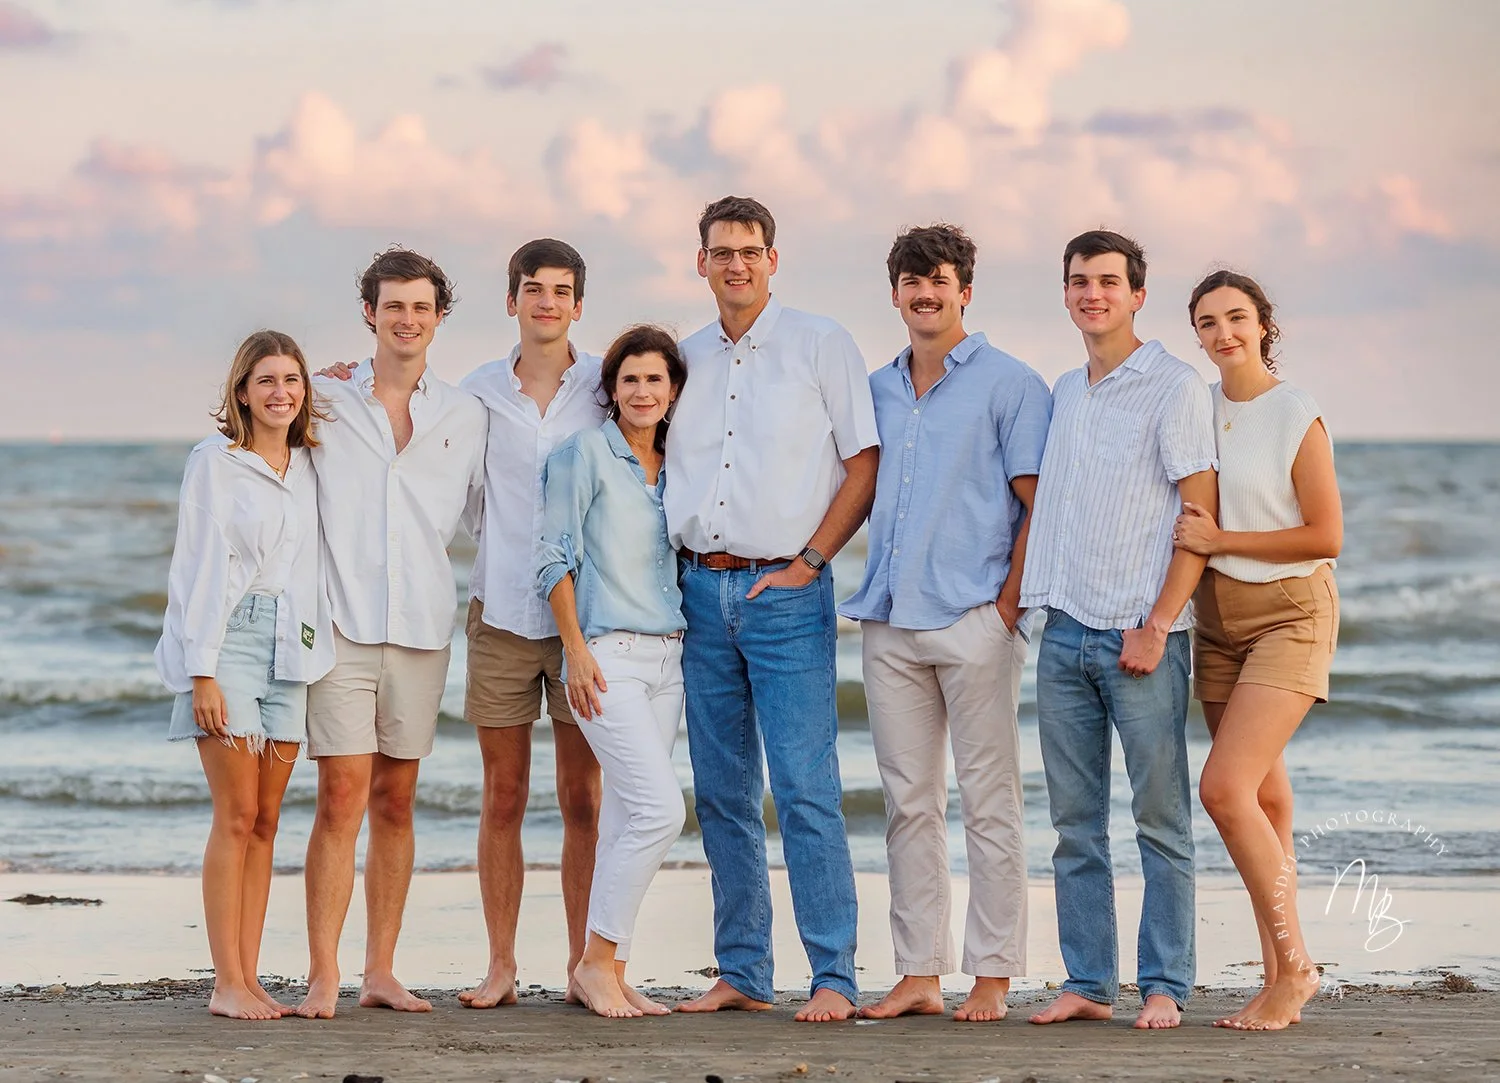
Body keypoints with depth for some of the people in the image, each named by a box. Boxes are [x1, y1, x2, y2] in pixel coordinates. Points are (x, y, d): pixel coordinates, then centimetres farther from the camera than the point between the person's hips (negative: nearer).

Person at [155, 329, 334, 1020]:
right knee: (237, 817, -8)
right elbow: (199, 569, -7)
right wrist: (202, 671, -12)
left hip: (291, 649, 5)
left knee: (266, 821, 4)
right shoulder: (216, 463, -3)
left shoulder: (309, 465, 13)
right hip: (228, 641, -5)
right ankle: (226, 983, -5)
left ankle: (249, 979, 7)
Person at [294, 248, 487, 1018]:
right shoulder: (328, 405, 4)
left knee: (395, 803, 7)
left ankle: (381, 972, 12)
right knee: (343, 797, -9)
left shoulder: (464, 417, 11)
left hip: (421, 630, 3)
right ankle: (323, 976, -7)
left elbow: (481, 514, 21)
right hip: (342, 627, -3)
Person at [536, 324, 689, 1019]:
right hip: (608, 655, -6)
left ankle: (608, 972, 10)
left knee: (628, 817, 5)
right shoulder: (586, 453, -4)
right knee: (661, 809, -16)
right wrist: (577, 649, -13)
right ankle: (597, 959, -5)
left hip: (667, 656, 6)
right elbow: (556, 558, -6)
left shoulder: (673, 467, 15)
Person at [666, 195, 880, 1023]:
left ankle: (834, 978, -8)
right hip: (701, 590, 5)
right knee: (722, 798, 6)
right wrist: (673, 573, 9)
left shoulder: (821, 345, 0)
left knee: (805, 791, -10)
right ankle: (740, 974, 12)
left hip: (785, 590, -5)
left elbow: (864, 465, -2)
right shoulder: (685, 358, 14)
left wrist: (808, 561, -8)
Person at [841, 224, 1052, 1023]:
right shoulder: (876, 390, 16)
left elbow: (1036, 503, -3)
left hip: (973, 620, -5)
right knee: (909, 803, 7)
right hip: (889, 621, 5)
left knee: (988, 803, -3)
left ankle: (992, 977, 1)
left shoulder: (1008, 383, 0)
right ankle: (918, 974, 11)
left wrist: (1011, 599, -10)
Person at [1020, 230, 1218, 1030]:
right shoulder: (1064, 393, 16)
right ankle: (1086, 982, 11)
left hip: (1141, 635, -6)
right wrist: (1026, 597, 11)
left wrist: (1156, 625, -14)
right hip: (1064, 633, 6)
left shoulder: (1174, 388, -4)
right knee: (1075, 821, 6)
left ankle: (1164, 986, 2)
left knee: (1160, 818, -2)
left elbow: (1202, 516, -9)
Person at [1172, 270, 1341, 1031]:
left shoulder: (1296, 416, -10)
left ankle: (1292, 963, -6)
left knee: (1224, 786, -17)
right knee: (1261, 798, 9)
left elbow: (1325, 536, -12)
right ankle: (1284, 973, 14)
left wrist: (1220, 540, -14)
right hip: (1218, 617, 6)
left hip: (1289, 612, -6)